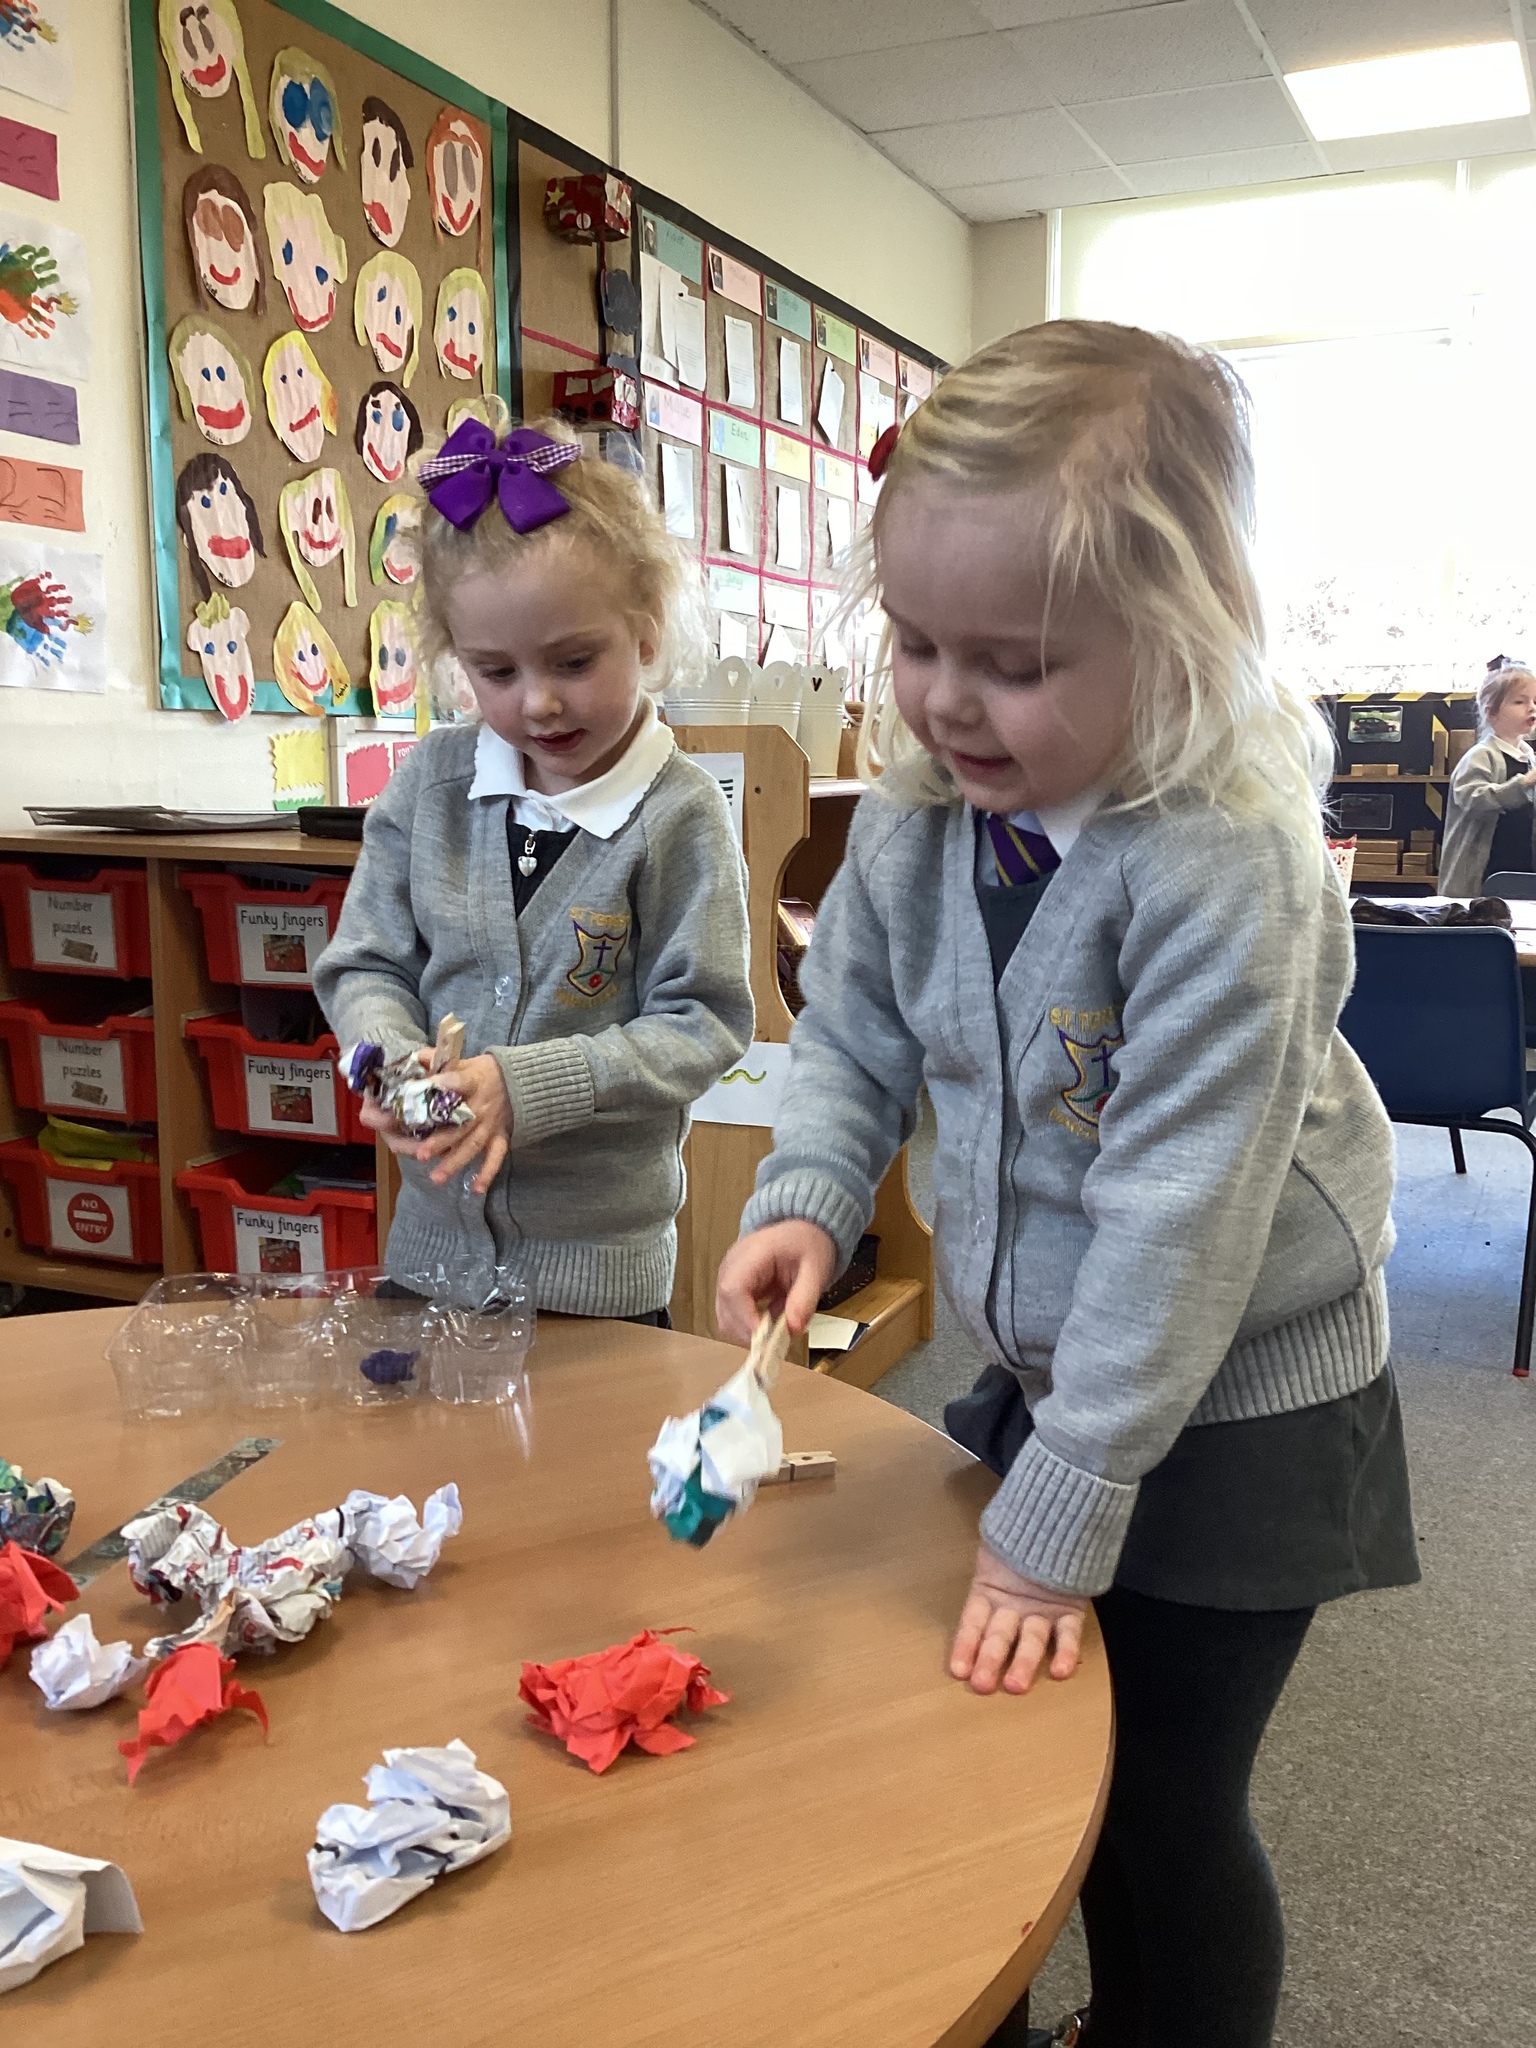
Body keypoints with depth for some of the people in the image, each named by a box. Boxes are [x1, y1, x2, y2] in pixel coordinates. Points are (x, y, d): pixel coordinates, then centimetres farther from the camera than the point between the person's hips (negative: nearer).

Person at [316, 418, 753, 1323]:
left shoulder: (679, 814, -13)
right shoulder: (432, 782, -2)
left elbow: (703, 1024, -14)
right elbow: (366, 966, 4)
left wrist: (526, 1086, -23)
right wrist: (400, 1067, -17)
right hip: (437, 1228, 4)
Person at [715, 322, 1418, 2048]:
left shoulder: (1226, 861, -27)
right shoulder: (917, 817, -7)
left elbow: (1182, 1204, -26)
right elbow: (853, 1034, 5)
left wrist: (1059, 1511, -22)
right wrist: (805, 1203, -15)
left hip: (1234, 1403, -6)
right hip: (1040, 1369, 6)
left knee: (1161, 1809, 5)